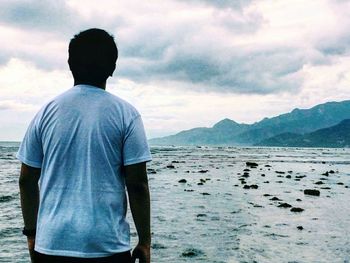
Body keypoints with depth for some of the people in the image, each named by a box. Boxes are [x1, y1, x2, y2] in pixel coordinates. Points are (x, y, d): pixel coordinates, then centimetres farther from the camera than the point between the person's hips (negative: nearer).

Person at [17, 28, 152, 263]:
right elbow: (137, 184, -8)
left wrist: (32, 233, 16)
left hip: (52, 243, 3)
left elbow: (27, 180, 5)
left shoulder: (47, 112, 3)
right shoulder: (125, 114, -5)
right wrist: (145, 241, 1)